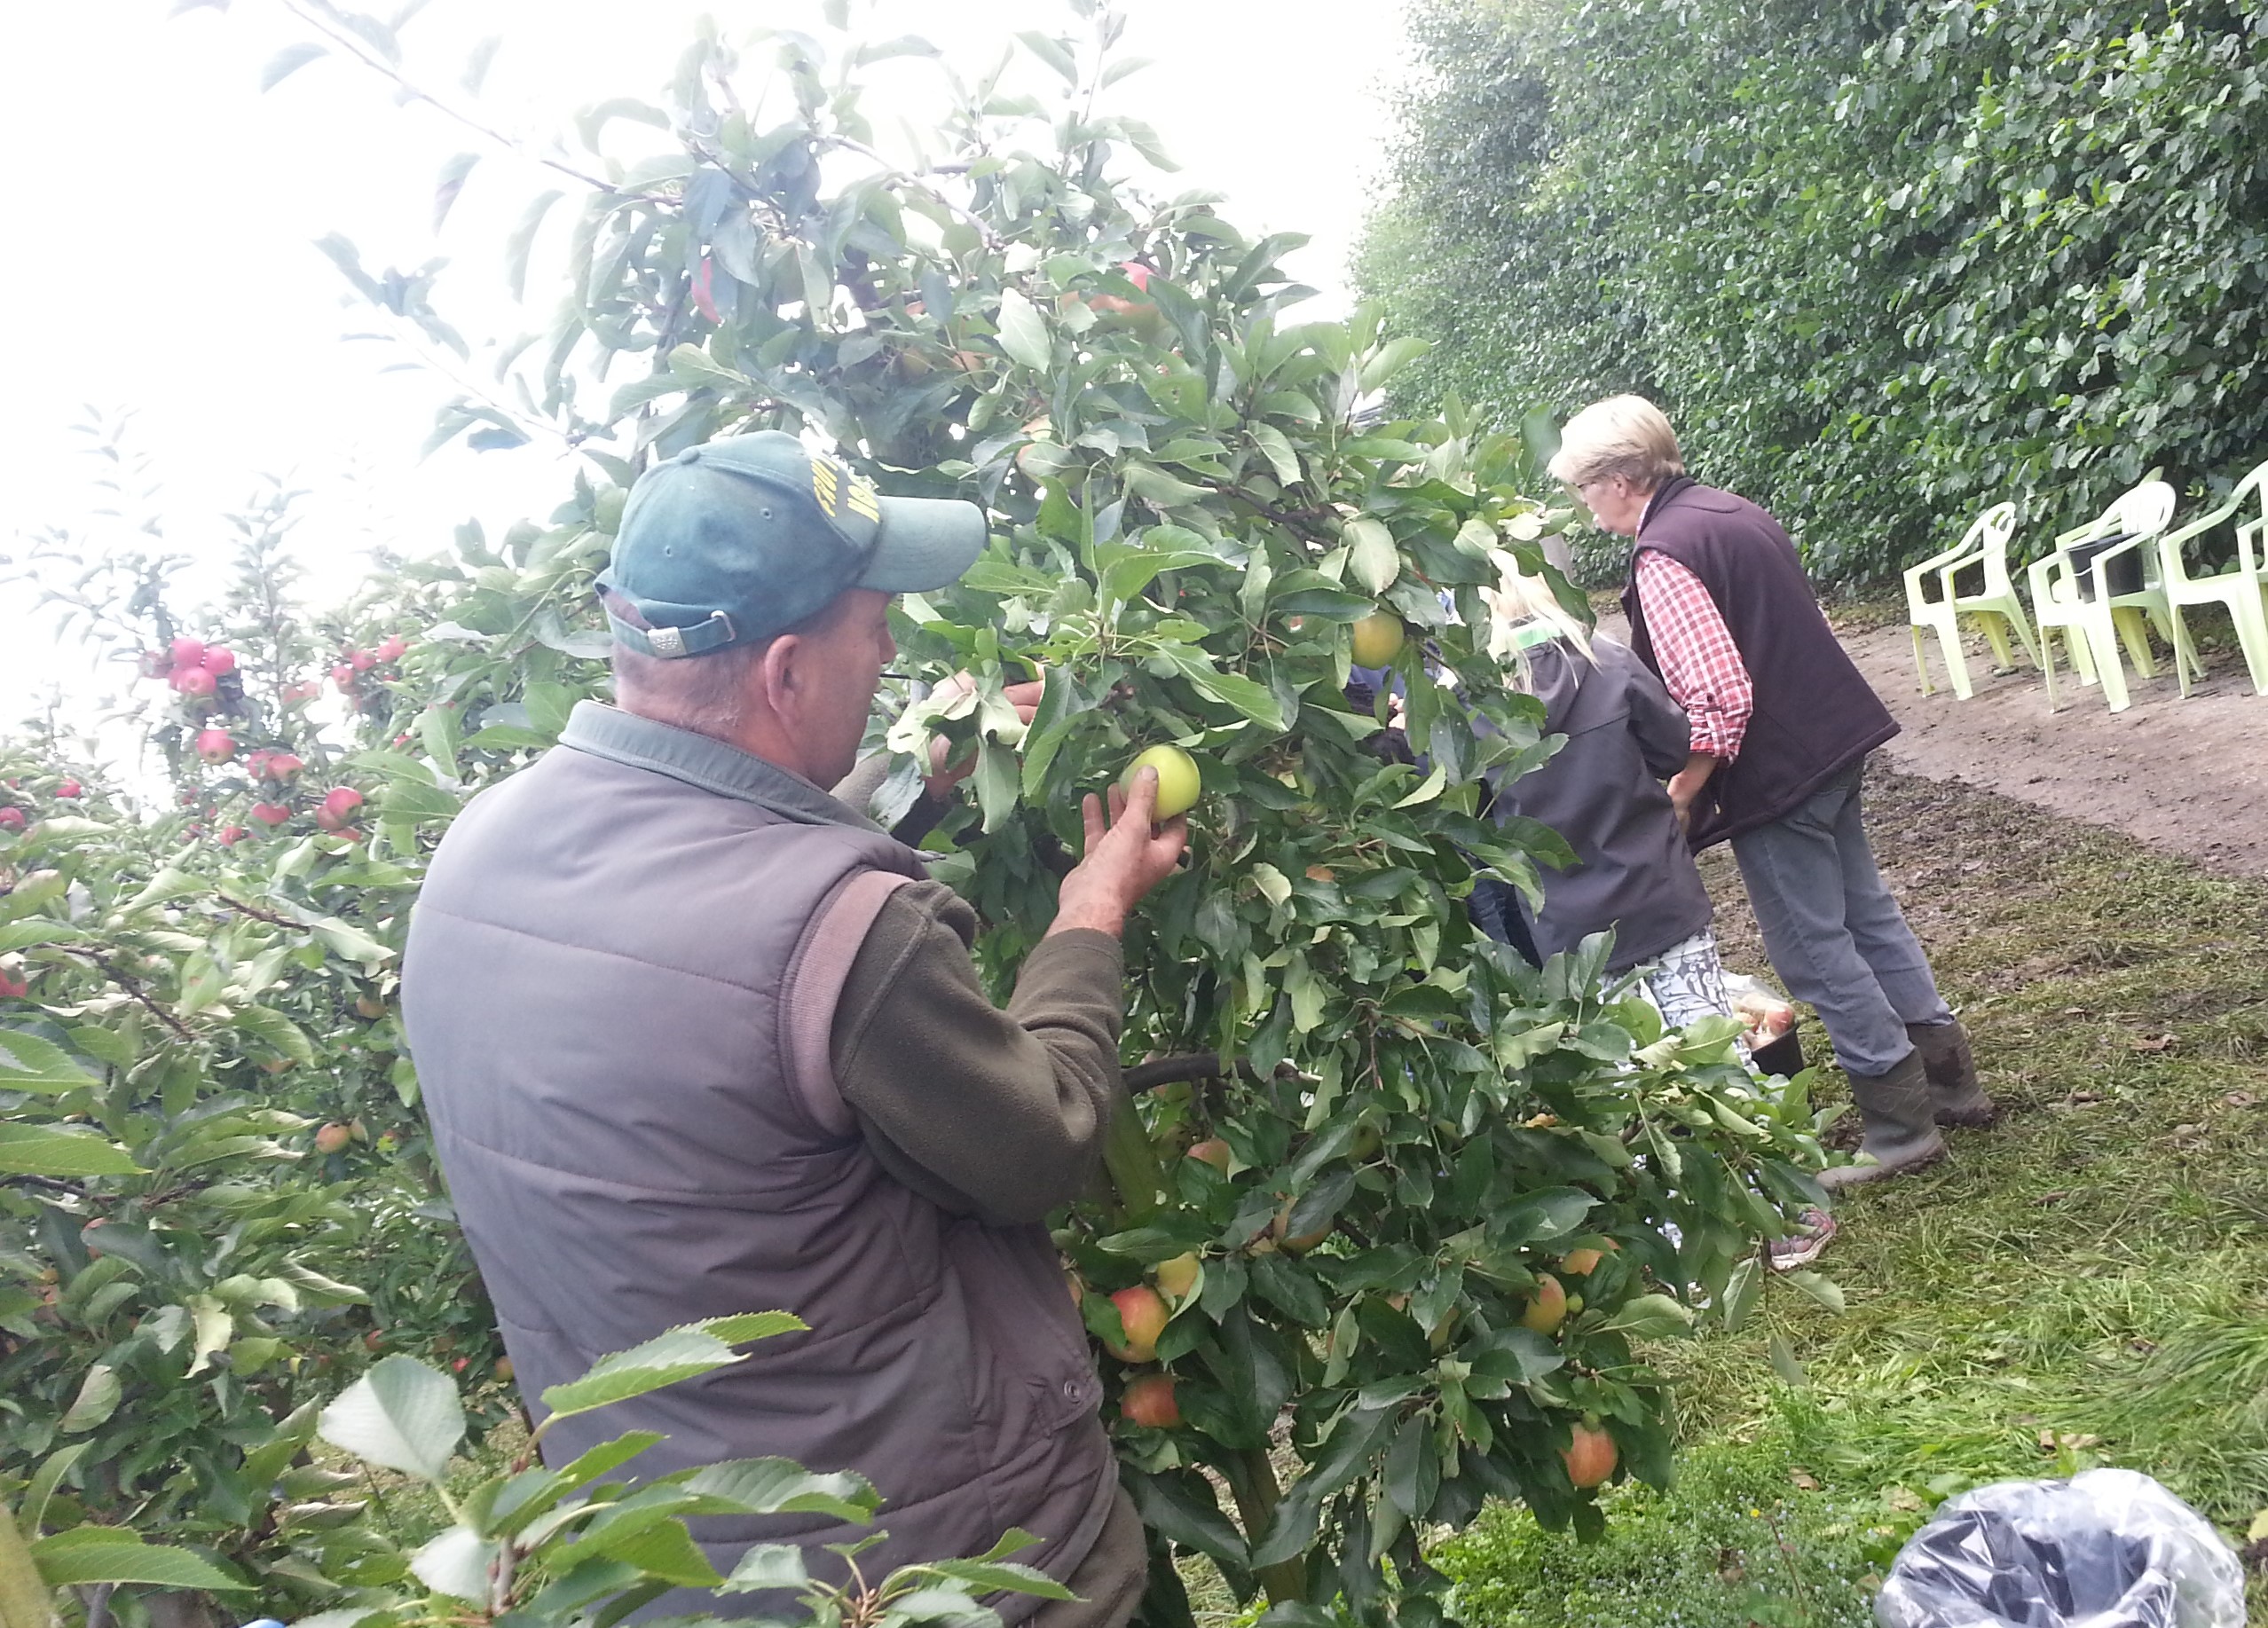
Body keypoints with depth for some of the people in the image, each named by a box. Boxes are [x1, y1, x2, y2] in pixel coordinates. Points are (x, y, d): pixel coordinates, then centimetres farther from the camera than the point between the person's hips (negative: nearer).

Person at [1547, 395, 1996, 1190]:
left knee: (1813, 949, 2)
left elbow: (1720, 700, -26)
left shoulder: (1663, 558, -20)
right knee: (1865, 911, 20)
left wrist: (1678, 797, -15)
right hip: (1835, 738, 10)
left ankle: (1900, 1124, 12)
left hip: (1775, 769, -10)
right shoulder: (1731, 510, 10)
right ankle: (1949, 1078, 31)